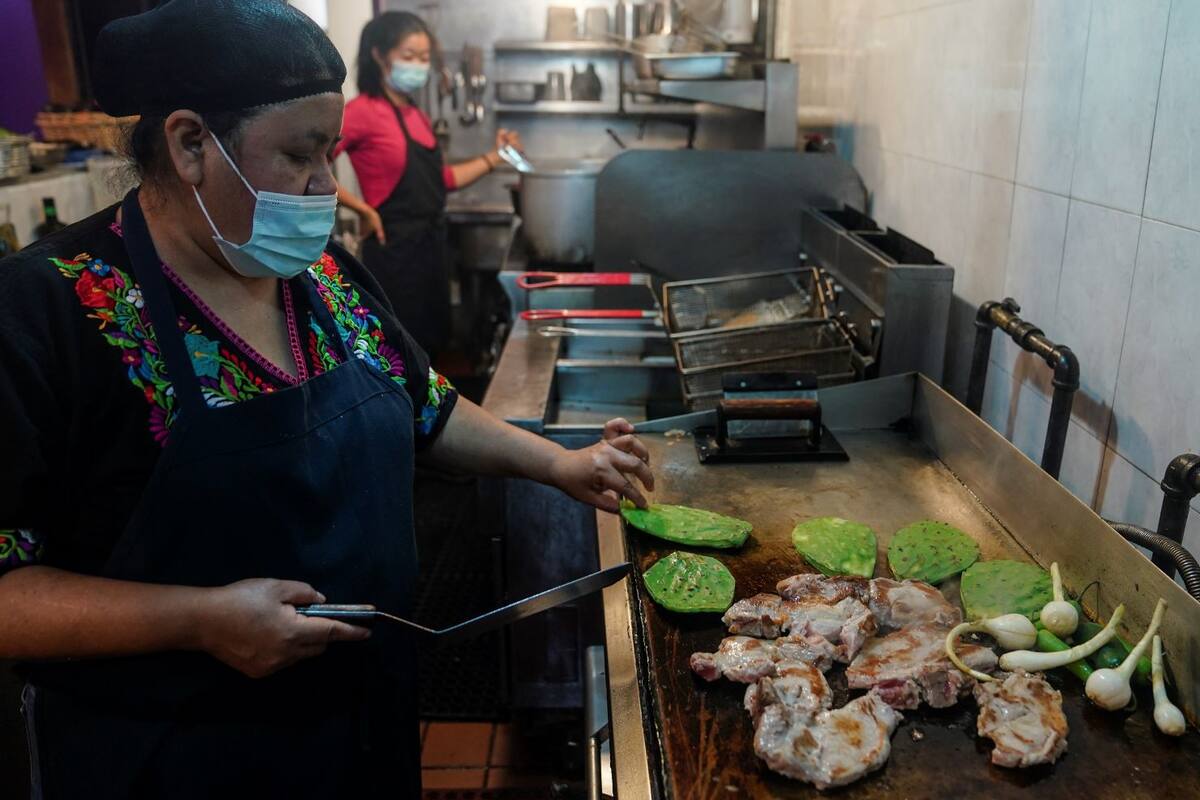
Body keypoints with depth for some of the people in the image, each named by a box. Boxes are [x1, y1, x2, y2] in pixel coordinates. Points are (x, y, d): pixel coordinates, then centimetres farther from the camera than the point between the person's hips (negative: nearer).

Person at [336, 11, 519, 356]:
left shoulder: (417, 116, 12)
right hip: (393, 250, -8)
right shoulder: (363, 111, -13)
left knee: (428, 344, 16)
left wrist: (495, 157, 14)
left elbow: (439, 180, 17)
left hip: (429, 244, 8)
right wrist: (363, 210, -18)